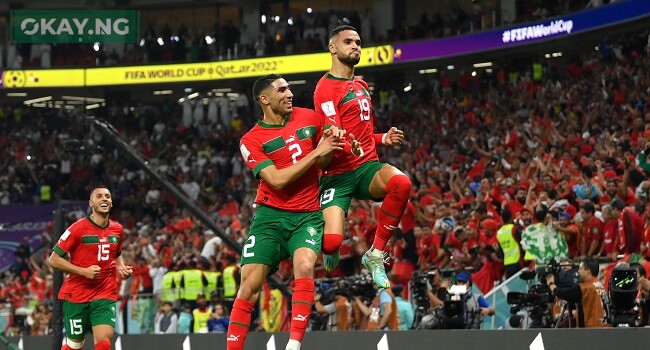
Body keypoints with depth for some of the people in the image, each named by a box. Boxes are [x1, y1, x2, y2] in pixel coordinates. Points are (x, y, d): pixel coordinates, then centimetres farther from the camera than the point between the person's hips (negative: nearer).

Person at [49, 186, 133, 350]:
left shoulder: (117, 229, 7)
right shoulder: (78, 228, -9)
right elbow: (54, 260, -9)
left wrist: (121, 268, 4)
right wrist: (84, 271, -18)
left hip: (105, 295, 3)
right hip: (76, 294, -3)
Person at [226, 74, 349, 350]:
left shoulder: (309, 118, 7)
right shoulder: (251, 140, -5)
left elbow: (325, 160, 20)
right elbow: (277, 180, -16)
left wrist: (331, 142, -3)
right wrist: (316, 153, -18)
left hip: (307, 215, 1)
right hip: (270, 216, -1)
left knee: (304, 267, -25)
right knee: (249, 286, -8)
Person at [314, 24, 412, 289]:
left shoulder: (361, 86, 21)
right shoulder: (325, 88, -6)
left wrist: (383, 138, 16)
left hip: (367, 166, 6)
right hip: (338, 174, -6)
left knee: (401, 183, -31)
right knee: (331, 242, -23)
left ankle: (375, 254, -16)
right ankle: (331, 251, 21)